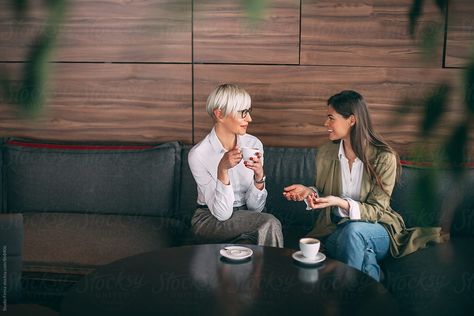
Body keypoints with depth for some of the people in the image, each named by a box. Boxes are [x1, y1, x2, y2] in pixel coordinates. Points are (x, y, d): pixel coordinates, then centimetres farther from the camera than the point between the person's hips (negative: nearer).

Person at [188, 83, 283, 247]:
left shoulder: (254, 144, -6)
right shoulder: (198, 154, -18)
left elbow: (255, 208, -5)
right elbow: (221, 213, -20)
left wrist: (259, 176, -24)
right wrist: (222, 170, -33)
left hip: (245, 217, 4)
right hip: (210, 220, -3)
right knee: (269, 224, -26)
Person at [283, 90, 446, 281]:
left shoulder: (384, 158, -11)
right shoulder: (325, 153, 3)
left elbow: (376, 210, -11)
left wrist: (341, 203, -28)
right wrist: (309, 192, -10)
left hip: (377, 230, -2)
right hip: (334, 230, 2)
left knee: (353, 231, -37)